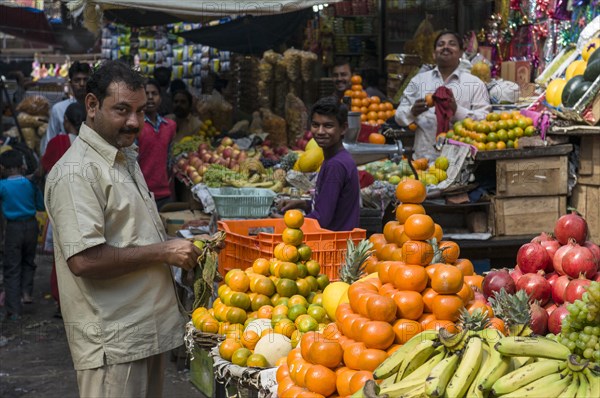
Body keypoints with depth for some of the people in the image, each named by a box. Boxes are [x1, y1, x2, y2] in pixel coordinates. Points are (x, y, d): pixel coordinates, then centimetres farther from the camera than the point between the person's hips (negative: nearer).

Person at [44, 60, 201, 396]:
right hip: (113, 342, -9)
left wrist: (178, 246, 7)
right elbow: (84, 260, -25)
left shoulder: (125, 159, 16)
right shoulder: (76, 172, -16)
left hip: (149, 329, 9)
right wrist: (162, 252, -17)